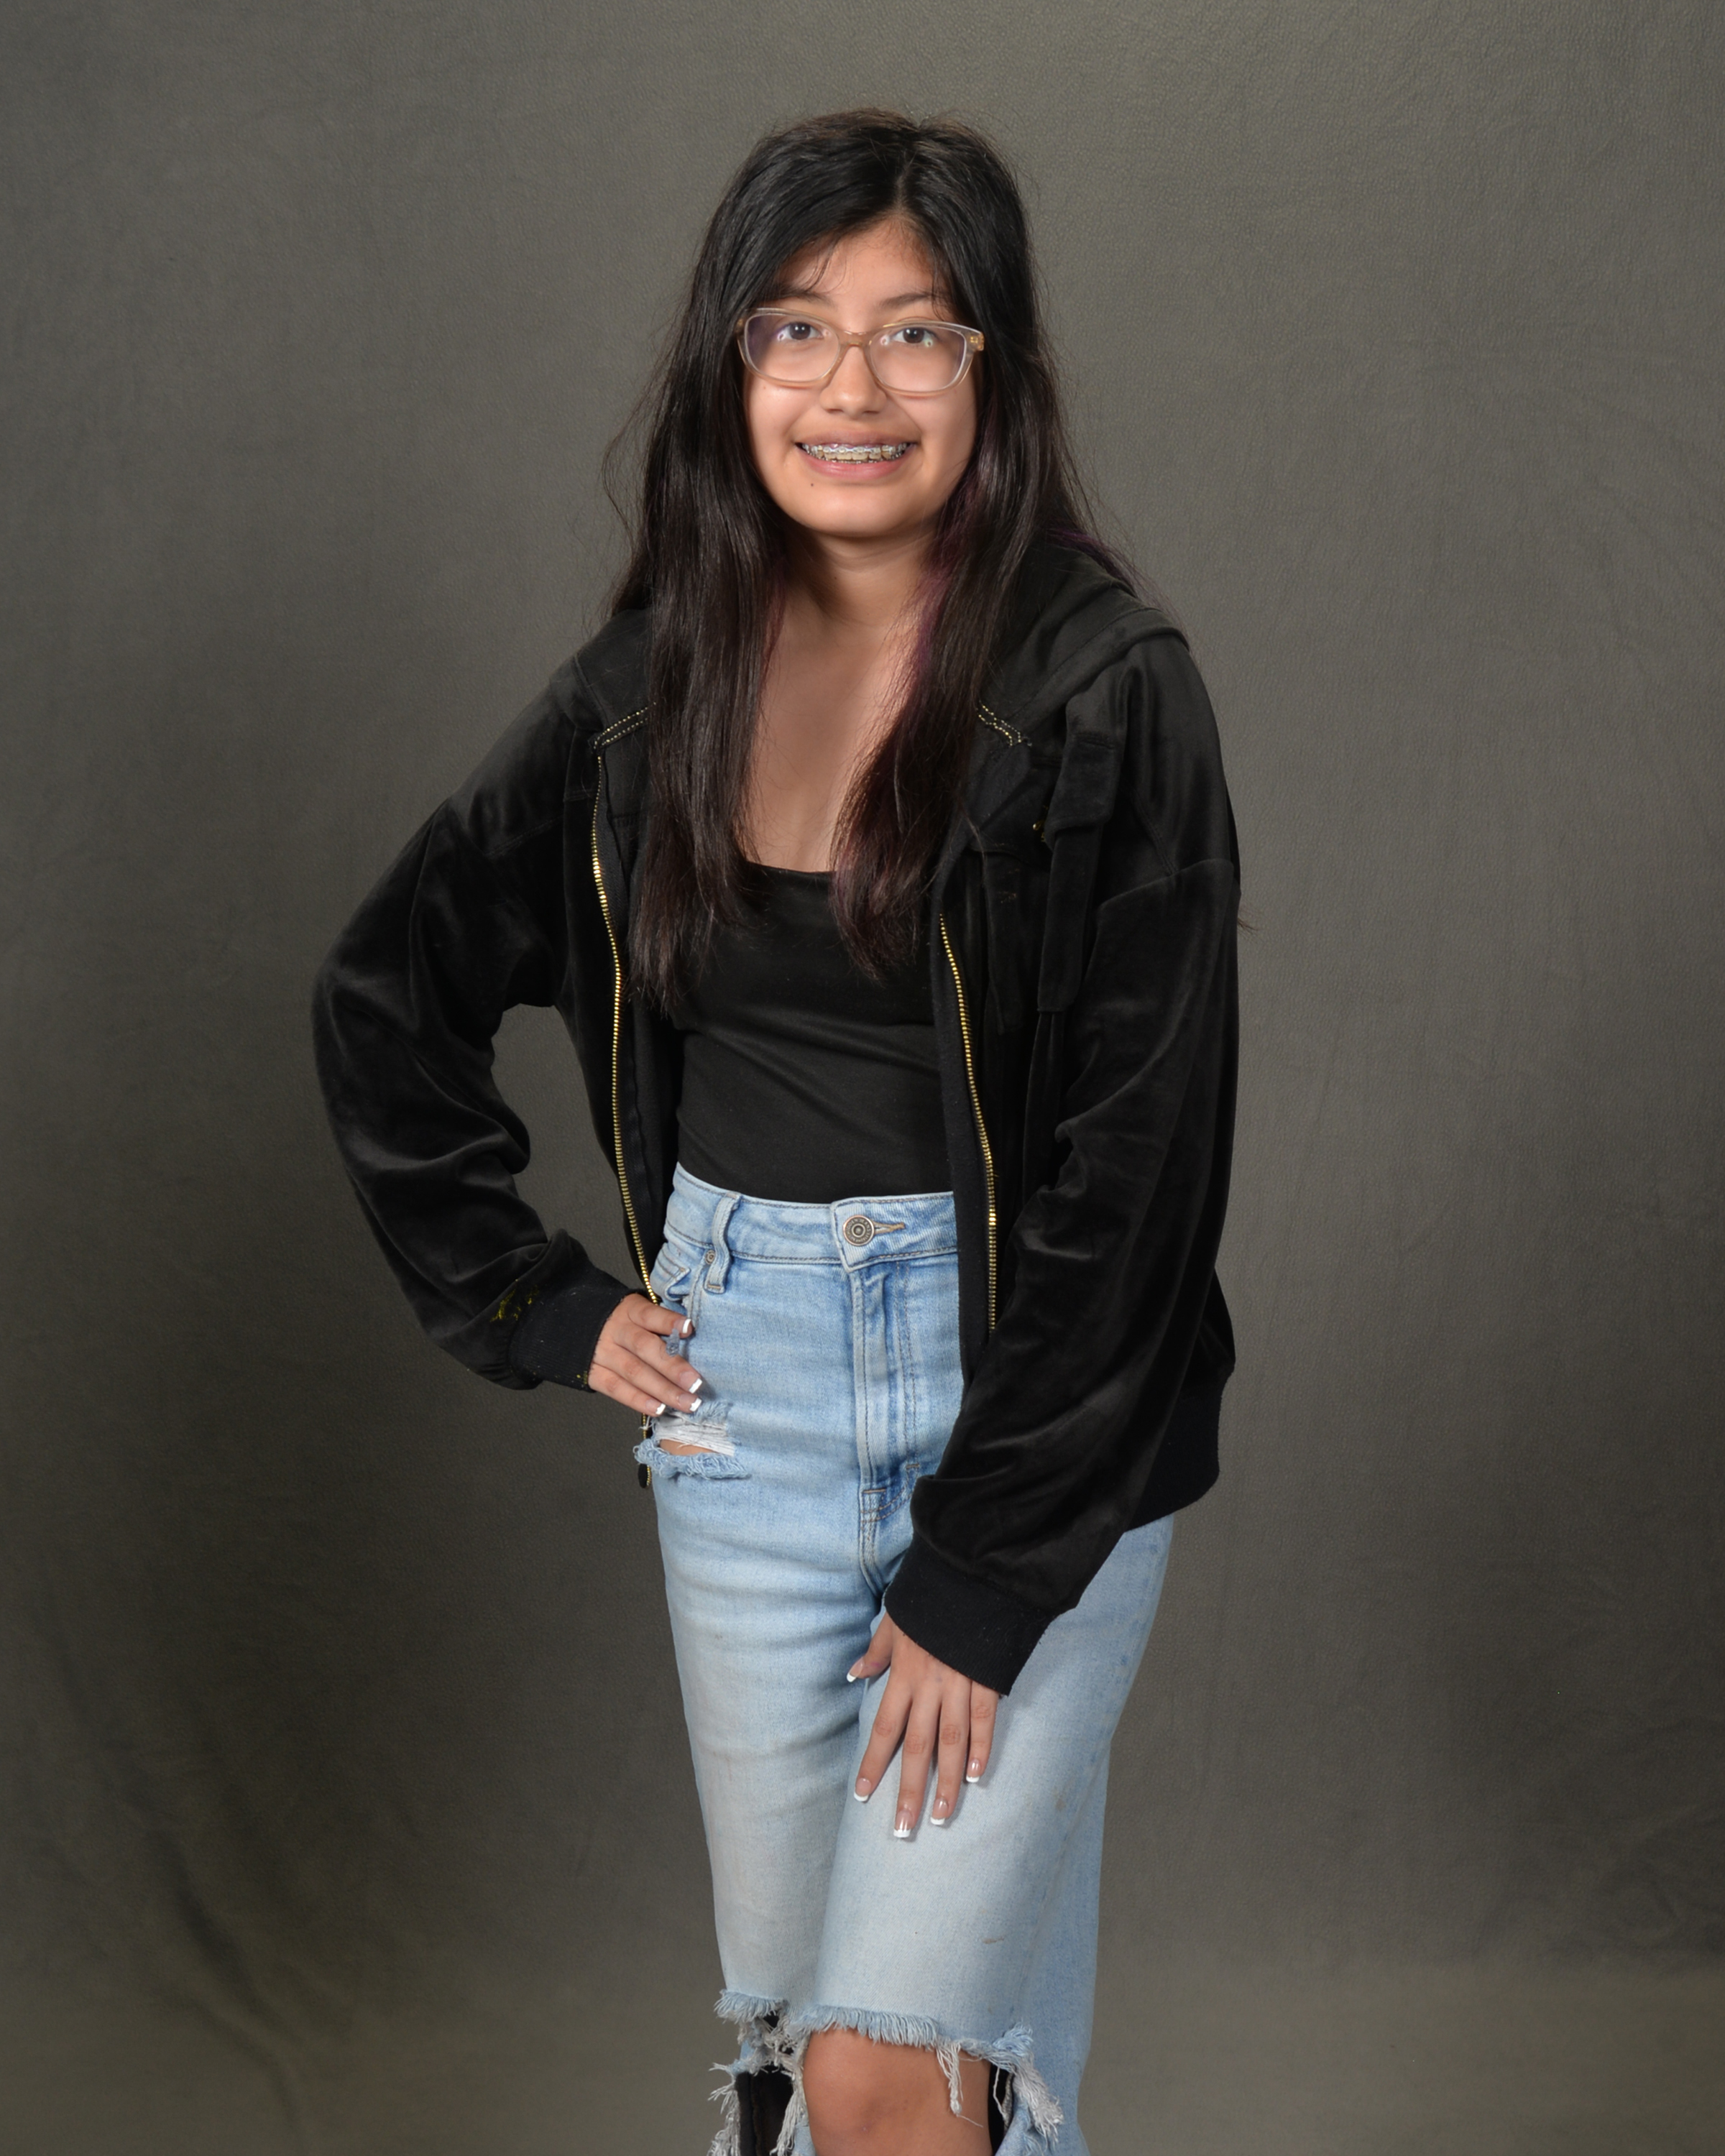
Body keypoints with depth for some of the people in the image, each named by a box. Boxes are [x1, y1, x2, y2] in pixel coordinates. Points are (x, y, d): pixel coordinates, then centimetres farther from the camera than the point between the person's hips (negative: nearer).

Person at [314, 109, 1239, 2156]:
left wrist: (983, 1574, -13)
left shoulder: (1104, 693, -12)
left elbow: (1135, 1168, -13)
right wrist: (534, 1301, 7)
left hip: (1034, 1395, -4)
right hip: (742, 1388, 5)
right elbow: (383, 995, 14)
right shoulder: (655, 681, 2)